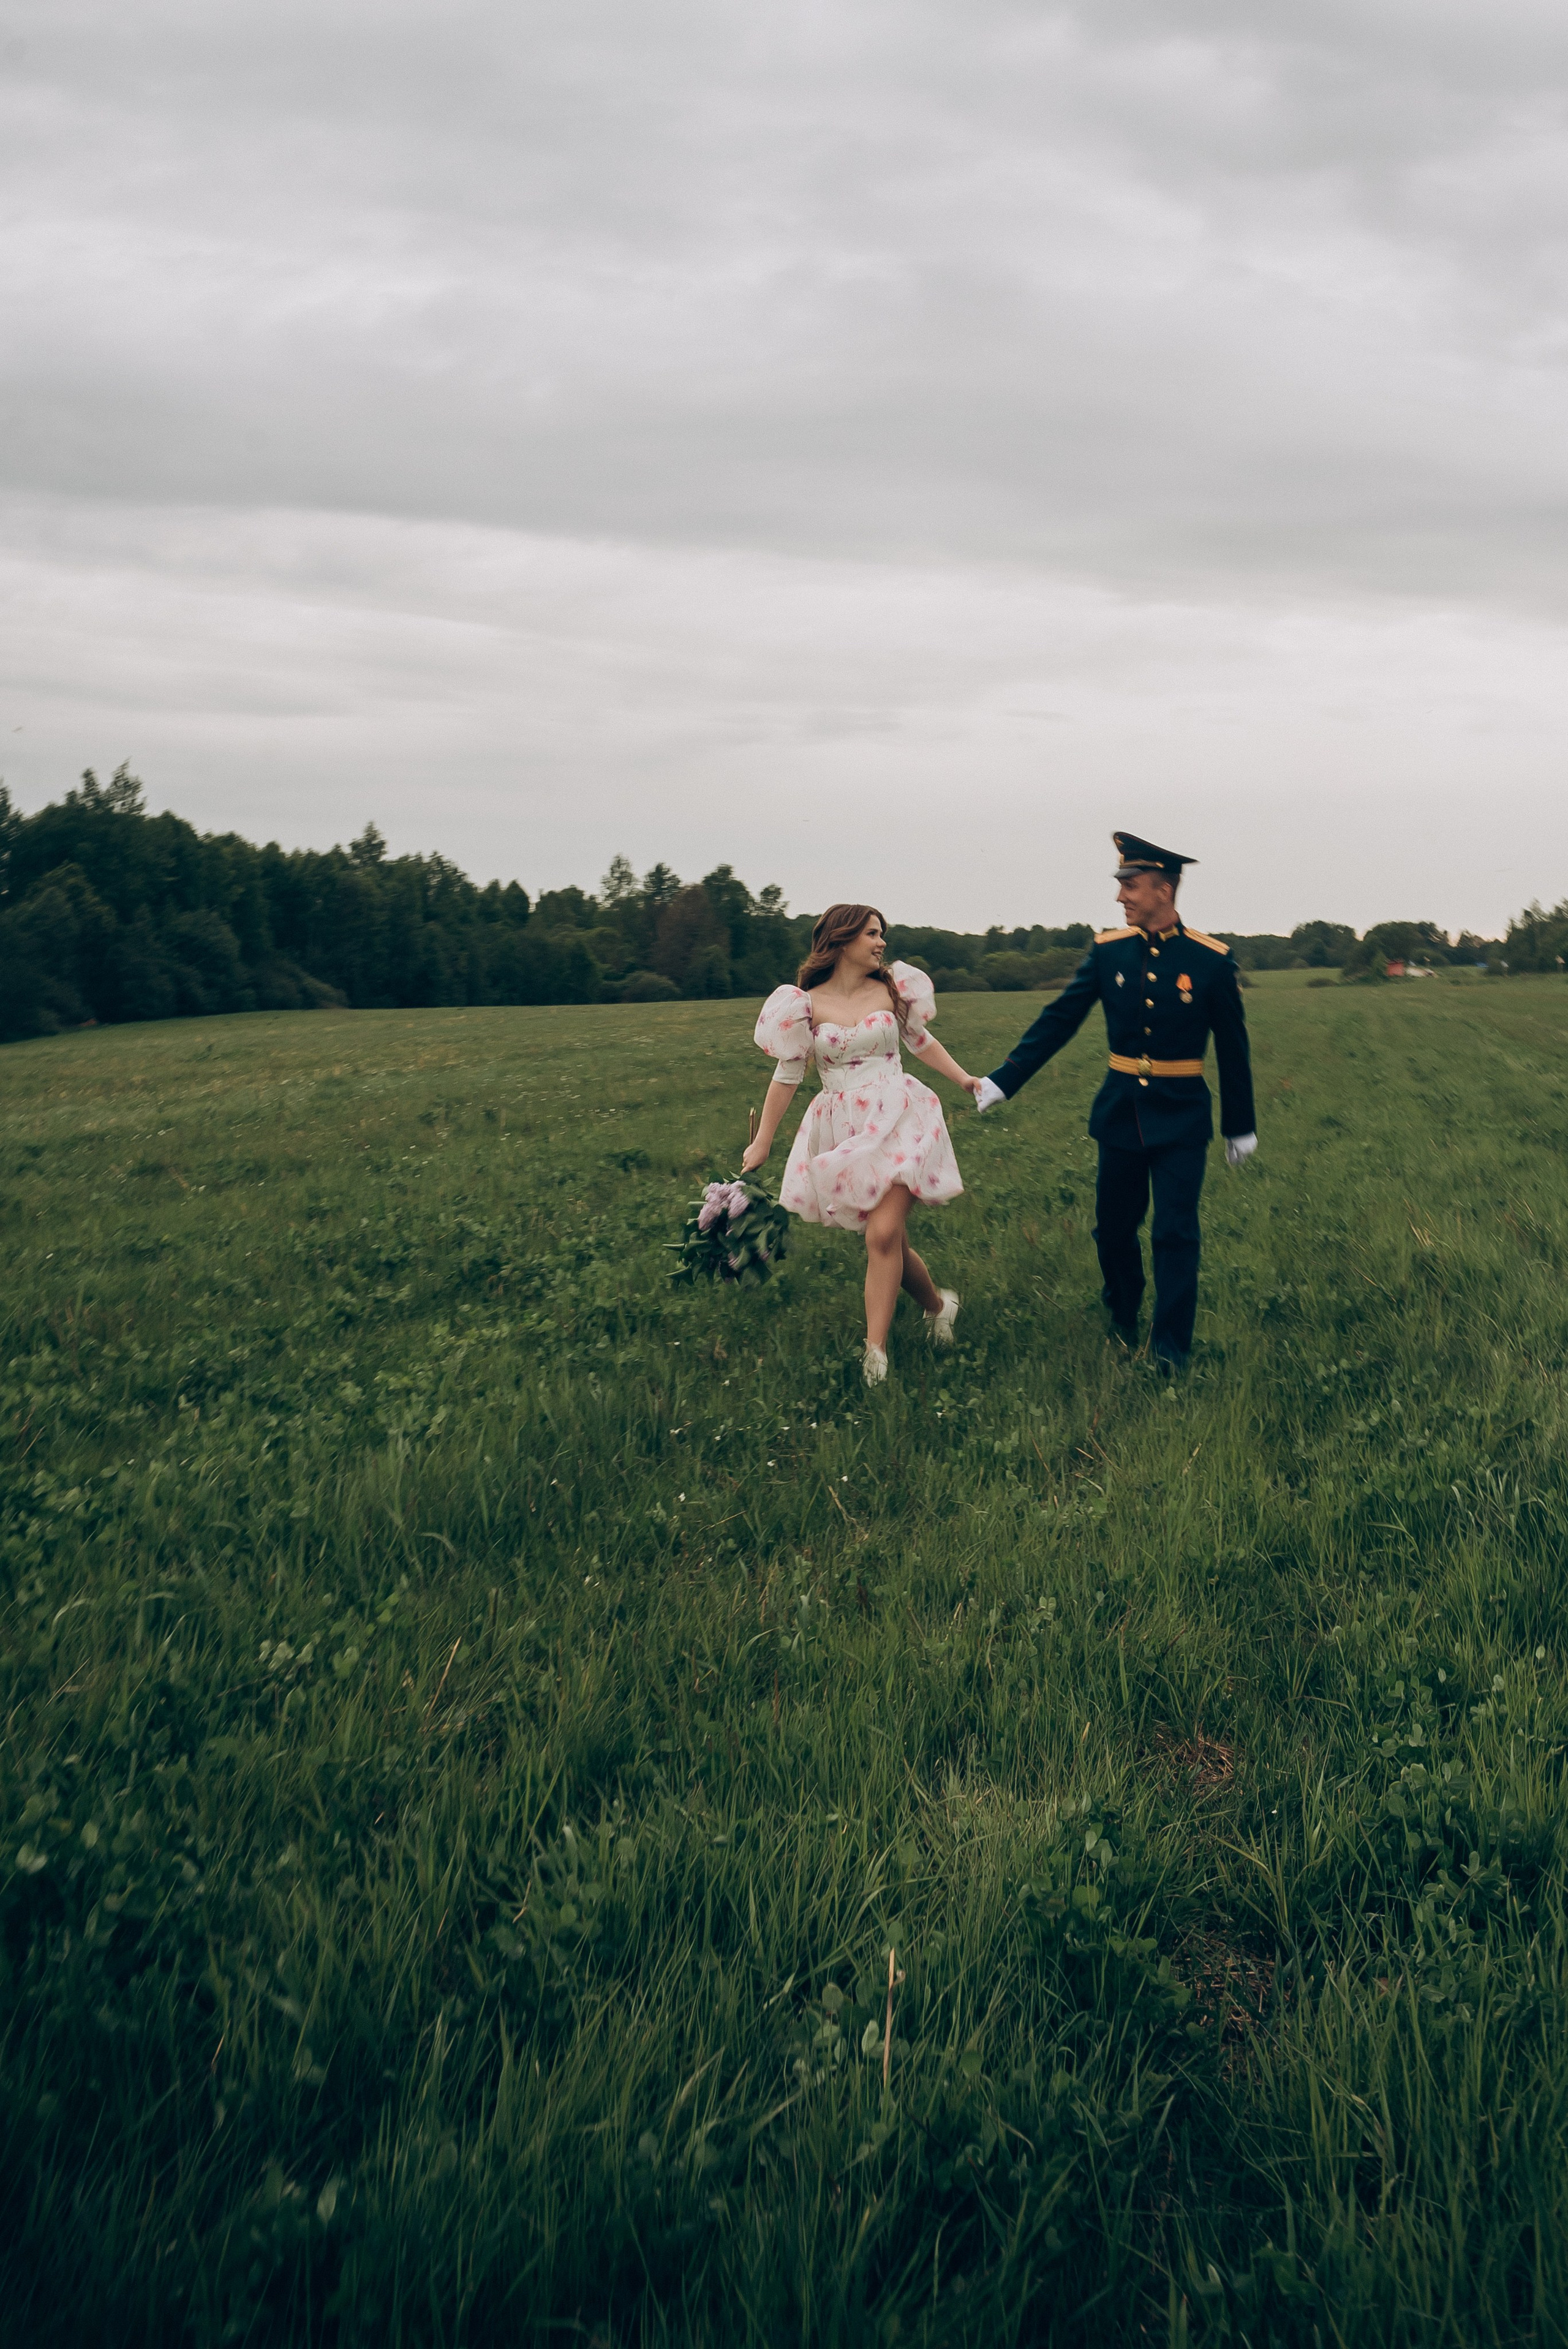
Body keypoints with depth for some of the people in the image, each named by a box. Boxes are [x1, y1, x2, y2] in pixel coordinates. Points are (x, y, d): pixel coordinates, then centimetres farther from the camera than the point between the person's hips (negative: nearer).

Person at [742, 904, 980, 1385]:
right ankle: (938, 1304, 31)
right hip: (842, 1130, 1)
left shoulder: (892, 989, 4)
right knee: (888, 1240, 4)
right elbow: (787, 1075, 5)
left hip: (895, 1121, -1)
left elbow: (921, 1041, 20)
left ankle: (875, 1352, -10)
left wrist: (966, 1079, 16)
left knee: (883, 1235, -14)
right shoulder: (807, 1004, 0)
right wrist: (761, 1144, 7)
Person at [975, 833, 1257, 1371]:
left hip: (1181, 1119, -3)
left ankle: (1169, 1356, 2)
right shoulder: (1108, 951, -1)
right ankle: (1121, 1323, 35)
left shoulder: (1212, 960, -8)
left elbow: (1232, 1048, 0)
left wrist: (1240, 1126, 6)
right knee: (1114, 1230, 12)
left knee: (1175, 1234, -4)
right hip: (1119, 1115, 3)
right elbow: (1058, 1019, 0)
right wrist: (1002, 1080, -5)